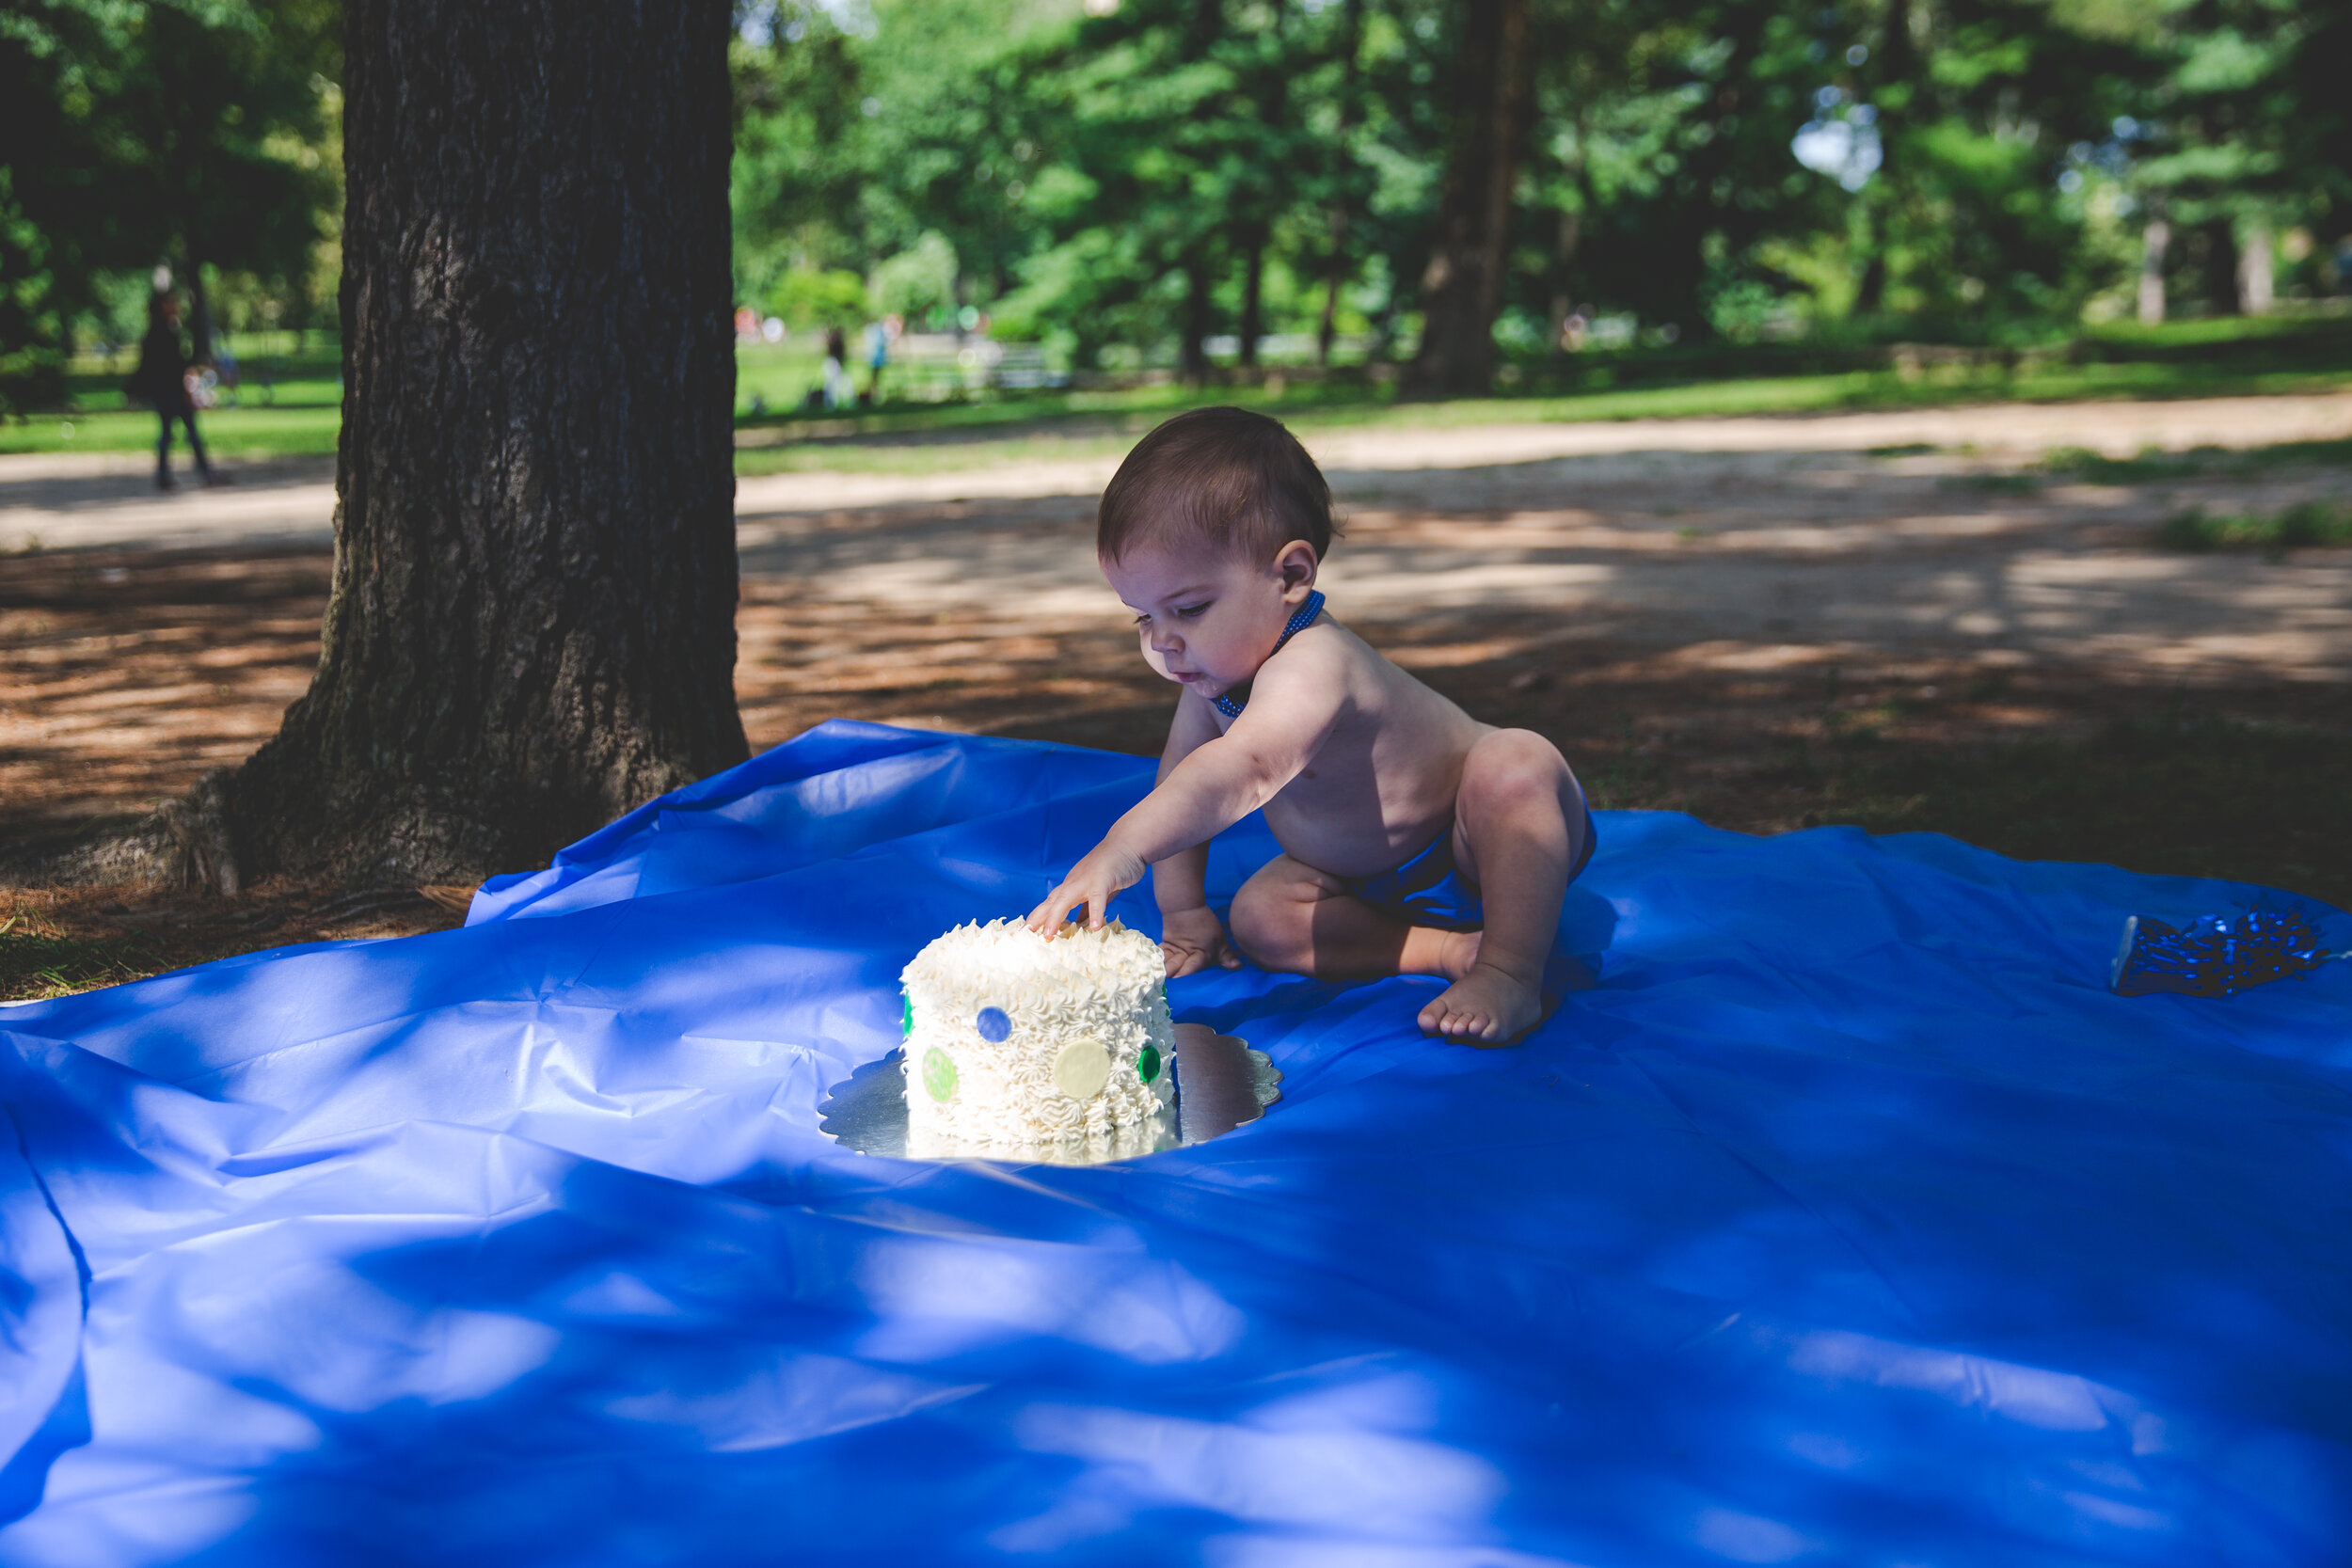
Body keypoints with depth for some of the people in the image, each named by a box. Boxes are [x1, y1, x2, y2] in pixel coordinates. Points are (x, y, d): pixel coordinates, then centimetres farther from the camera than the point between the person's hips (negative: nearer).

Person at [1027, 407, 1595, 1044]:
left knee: (1517, 764, -38)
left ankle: (1513, 972, -29)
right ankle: (1454, 949, -15)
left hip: (1477, 849, -8)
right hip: (1378, 884, 8)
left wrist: (1125, 847, -68)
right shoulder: (1214, 666, -9)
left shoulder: (1311, 666, -39)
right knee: (1258, 917, -15)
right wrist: (1181, 907, 1)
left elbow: (1246, 768, -57)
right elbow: (1181, 780, 5)